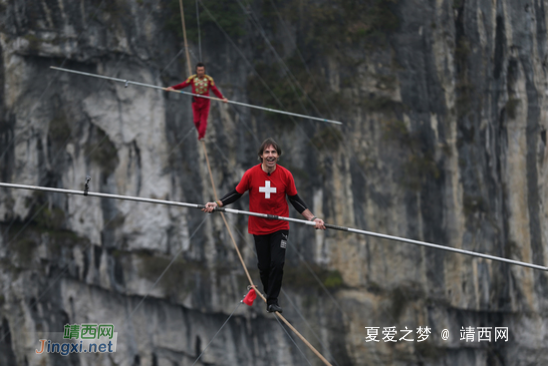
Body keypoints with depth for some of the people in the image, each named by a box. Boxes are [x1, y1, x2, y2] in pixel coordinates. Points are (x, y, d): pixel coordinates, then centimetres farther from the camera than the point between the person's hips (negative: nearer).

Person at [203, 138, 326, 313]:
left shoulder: (285, 175, -7)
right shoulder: (251, 174, -10)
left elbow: (295, 199, 2)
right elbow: (236, 193, 1)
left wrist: (313, 218, -3)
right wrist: (217, 204, -11)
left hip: (280, 228, 0)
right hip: (259, 228, 0)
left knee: (277, 264, -11)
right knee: (264, 266, 6)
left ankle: (273, 301, 0)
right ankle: (268, 292, 32)